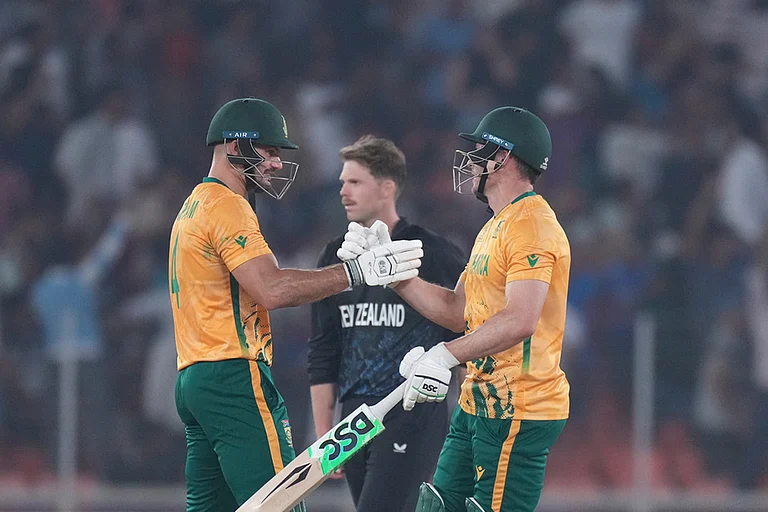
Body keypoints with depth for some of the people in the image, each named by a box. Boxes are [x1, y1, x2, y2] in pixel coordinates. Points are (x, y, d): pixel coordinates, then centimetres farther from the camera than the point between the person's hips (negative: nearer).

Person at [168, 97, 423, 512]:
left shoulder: (194, 207, 23)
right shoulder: (227, 206, -9)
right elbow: (271, 289, -21)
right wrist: (357, 272, -19)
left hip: (191, 381, 10)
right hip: (234, 377, -10)